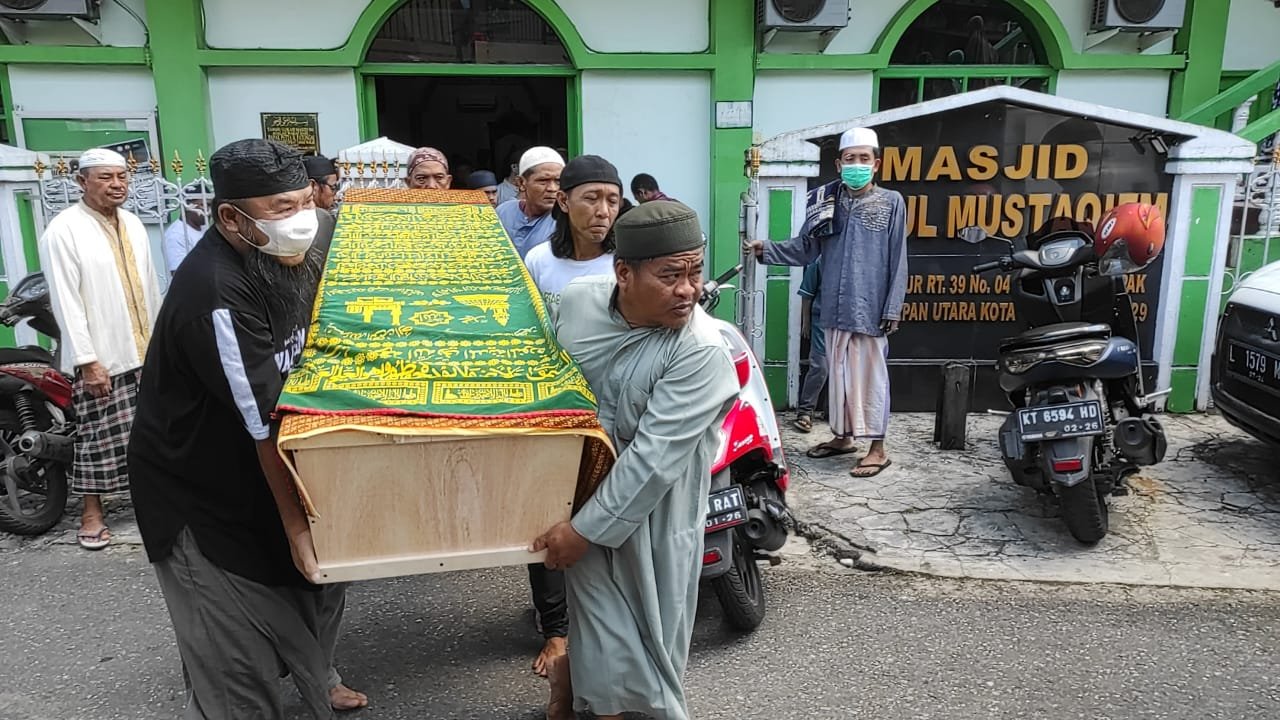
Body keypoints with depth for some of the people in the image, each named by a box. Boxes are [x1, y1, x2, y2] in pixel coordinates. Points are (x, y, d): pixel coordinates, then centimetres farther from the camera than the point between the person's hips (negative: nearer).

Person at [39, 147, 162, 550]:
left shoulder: (133, 224, 8)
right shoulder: (63, 230, -11)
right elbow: (65, 301, -14)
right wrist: (87, 360, -17)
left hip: (145, 350, 6)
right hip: (101, 356, -5)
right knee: (99, 437, 2)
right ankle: (91, 511, 15)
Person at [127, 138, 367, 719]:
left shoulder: (298, 256, -6)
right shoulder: (218, 295, -32)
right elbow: (267, 422, -30)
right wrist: (295, 521, -25)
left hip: (264, 472, 8)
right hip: (198, 491, -8)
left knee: (318, 581, 22)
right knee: (234, 648, 2)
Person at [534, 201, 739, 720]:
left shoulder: (702, 352, -25)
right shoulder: (578, 299, -9)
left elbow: (653, 460, -26)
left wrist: (584, 529, -22)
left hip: (652, 515, -2)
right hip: (582, 490, 3)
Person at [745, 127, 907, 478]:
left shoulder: (891, 202, -1)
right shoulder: (826, 202, 8)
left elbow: (897, 262, -3)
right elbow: (805, 249, 7)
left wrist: (893, 308, -8)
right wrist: (767, 250, -6)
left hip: (870, 308, -4)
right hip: (834, 307, 4)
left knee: (870, 376, 0)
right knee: (837, 373, 13)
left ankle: (877, 448, 9)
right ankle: (842, 435, 28)